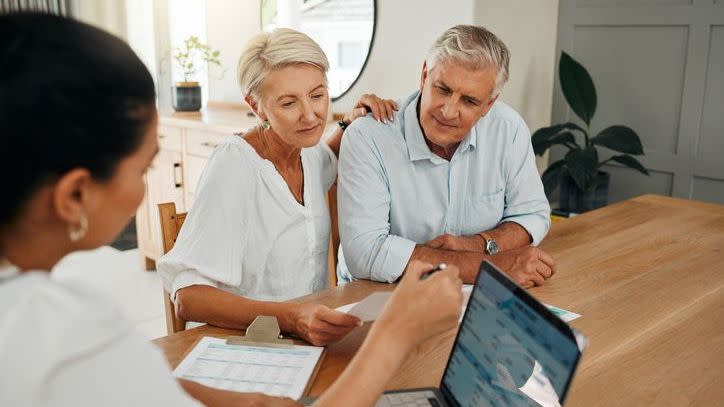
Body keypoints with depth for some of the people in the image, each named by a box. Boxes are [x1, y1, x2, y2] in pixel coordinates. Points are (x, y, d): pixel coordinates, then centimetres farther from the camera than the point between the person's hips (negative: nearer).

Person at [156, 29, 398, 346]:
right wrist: (291, 319, -36)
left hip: (311, 337, 7)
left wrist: (351, 123, 12)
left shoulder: (310, 152, 5)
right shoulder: (234, 163, -16)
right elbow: (188, 297, -22)